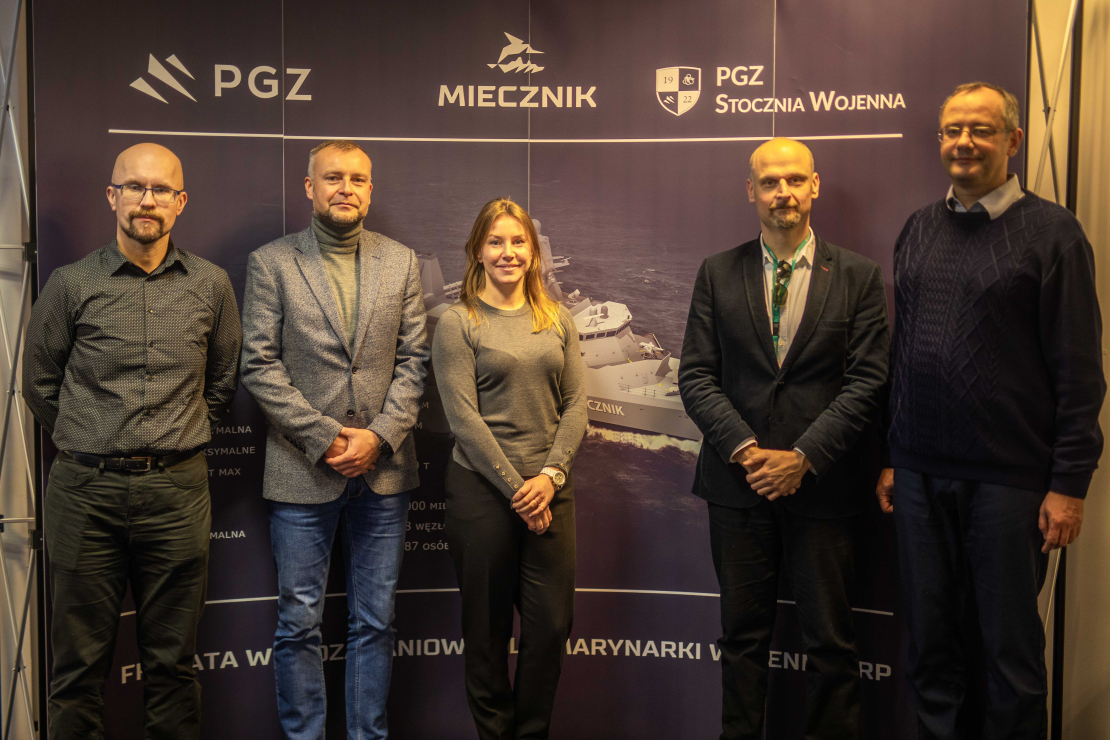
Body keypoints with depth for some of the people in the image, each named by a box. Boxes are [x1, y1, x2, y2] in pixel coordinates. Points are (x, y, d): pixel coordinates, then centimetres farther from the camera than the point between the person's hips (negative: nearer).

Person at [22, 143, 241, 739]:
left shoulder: (211, 286, 5)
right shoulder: (71, 285, 2)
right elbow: (39, 384, 11)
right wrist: (91, 449, 11)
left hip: (177, 489, 1)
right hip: (84, 490, -1)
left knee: (172, 662, 10)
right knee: (78, 663, 7)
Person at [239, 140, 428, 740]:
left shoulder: (401, 262, 8)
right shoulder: (270, 263, 1)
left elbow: (413, 360, 5)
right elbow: (259, 365, -5)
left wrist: (380, 436, -8)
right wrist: (323, 437, -11)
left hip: (383, 469, 2)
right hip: (302, 472, -2)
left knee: (374, 622, 11)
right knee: (298, 623, 6)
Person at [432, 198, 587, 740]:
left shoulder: (557, 320, 11)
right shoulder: (458, 323, -2)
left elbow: (576, 404, 7)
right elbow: (464, 417, -8)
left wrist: (551, 474, -7)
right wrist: (515, 486, -11)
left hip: (550, 488, 4)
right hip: (481, 490, -3)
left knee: (552, 623, 4)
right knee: (487, 628, 7)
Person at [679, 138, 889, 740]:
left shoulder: (858, 276, 2)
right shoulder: (717, 274, 6)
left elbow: (867, 380, -4)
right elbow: (696, 375, 1)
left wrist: (803, 456, -12)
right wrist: (745, 449, -11)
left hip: (822, 483, -1)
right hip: (739, 481, 1)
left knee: (829, 639, 7)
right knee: (743, 634, 11)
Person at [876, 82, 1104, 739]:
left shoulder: (1051, 230, -4)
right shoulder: (919, 229, 10)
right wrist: (891, 456, 10)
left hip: (1009, 476, -4)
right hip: (921, 473, 4)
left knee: (1011, 642, 8)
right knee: (930, 636, 12)